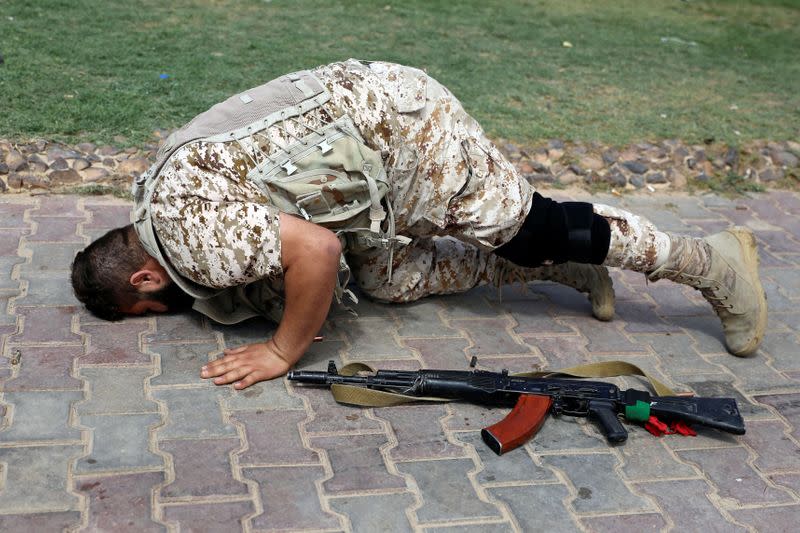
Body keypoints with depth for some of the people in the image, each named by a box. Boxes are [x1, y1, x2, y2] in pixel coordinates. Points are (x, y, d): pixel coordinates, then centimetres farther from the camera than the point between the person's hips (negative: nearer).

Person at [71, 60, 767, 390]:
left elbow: (316, 251, -30)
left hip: (396, 120, -10)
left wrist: (284, 352, -17)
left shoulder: (183, 229, -20)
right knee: (389, 278, 13)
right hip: (360, 107, 10)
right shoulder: (157, 190, 11)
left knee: (529, 228, -3)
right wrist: (223, 293, 9)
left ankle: (711, 262, 11)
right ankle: (564, 267, 20)